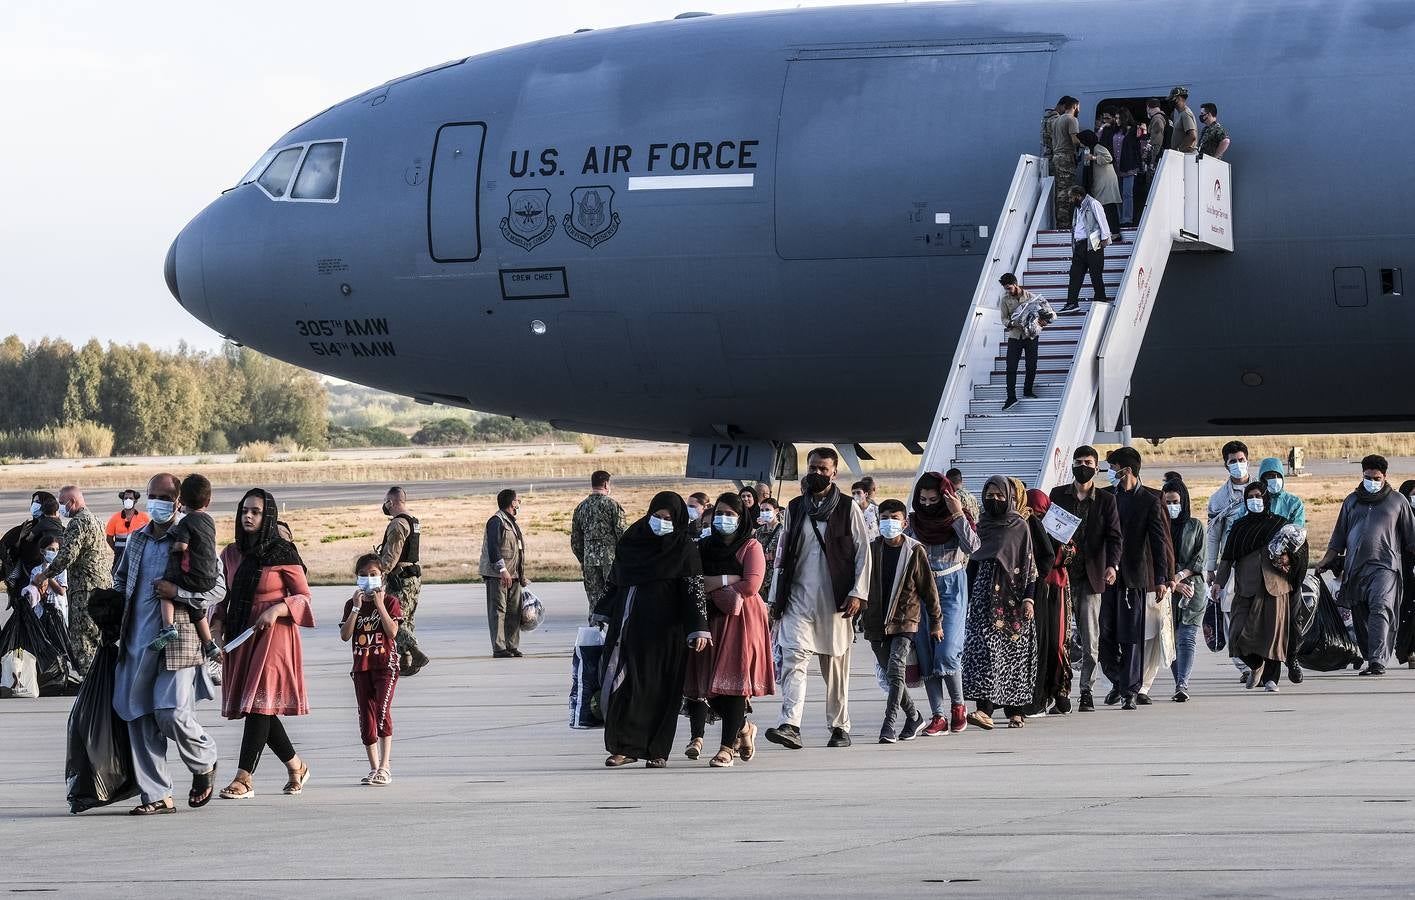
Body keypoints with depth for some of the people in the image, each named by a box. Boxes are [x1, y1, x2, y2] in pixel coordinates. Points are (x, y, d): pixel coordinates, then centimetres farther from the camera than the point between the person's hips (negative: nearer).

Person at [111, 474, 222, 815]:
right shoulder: (137, 538, 14)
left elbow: (218, 587, -6)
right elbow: (121, 578, 30)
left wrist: (177, 592, -18)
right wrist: (118, 612, 15)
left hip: (177, 642, -6)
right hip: (137, 643, 6)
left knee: (171, 713, -14)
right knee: (140, 719, 2)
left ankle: (204, 764, 16)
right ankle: (156, 796, 8)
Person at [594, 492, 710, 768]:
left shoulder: (684, 548, -2)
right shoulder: (632, 540, 10)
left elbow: (695, 589, -8)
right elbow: (615, 582, 18)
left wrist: (698, 629, -16)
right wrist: (602, 613, 16)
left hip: (664, 629, -4)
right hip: (628, 625, 4)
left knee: (659, 688, -2)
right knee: (621, 684, -4)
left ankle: (657, 750, 5)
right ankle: (625, 747, 0)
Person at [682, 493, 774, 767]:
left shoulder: (751, 548, 3)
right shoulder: (705, 547, 17)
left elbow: (751, 586, -10)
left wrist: (711, 585, -4)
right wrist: (728, 580, -7)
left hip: (740, 620, -5)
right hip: (710, 620, 5)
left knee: (732, 680, -11)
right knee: (705, 681, -2)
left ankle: (728, 746, -9)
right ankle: (742, 728, 20)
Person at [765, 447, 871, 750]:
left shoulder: (848, 509, 3)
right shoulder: (795, 509, 11)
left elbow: (863, 552, 2)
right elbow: (783, 553, 15)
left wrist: (857, 594, -7)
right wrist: (776, 597, 11)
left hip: (834, 600, -2)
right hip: (798, 598, 2)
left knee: (836, 666, 6)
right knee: (793, 657, -15)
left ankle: (840, 727, 18)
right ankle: (790, 726, -24)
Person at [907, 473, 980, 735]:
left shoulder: (956, 519, 0)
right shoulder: (913, 522, 8)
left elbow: (972, 547, -16)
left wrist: (958, 515, -20)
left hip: (951, 588, -4)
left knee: (947, 652, -13)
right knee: (926, 655, -1)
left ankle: (958, 704, 10)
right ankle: (938, 716, 2)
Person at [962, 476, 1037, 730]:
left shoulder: (1020, 527, 4)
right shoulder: (981, 526, 11)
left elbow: (1030, 565, 1)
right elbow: (972, 565, 13)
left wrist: (1028, 598, -8)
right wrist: (968, 600, 10)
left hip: (1013, 597, -1)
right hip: (985, 596, 1)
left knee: (1014, 652, 1)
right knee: (984, 648, -13)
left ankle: (1015, 710, 8)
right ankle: (984, 708, -19)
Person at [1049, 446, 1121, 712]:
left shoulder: (1106, 499, 6)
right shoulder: (1057, 495, 9)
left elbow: (1114, 535, 1)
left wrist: (1112, 565, -16)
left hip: (1091, 575, -1)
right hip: (1062, 572, 1)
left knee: (1090, 638, -1)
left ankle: (1086, 691, 5)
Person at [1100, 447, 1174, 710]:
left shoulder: (1149, 501, -1)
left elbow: (1159, 541, -2)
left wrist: (1161, 579, -8)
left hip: (1133, 577, -4)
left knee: (1130, 637, -3)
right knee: (1105, 634, 3)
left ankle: (1129, 691, 1)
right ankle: (1117, 681, 21)